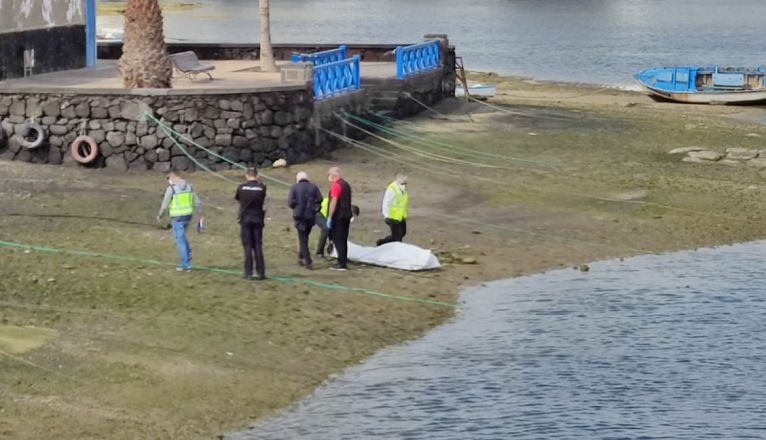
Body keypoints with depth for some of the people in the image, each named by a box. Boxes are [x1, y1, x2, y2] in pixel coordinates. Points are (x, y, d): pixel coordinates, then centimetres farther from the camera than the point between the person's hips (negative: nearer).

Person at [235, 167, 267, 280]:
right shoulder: (262, 187, -5)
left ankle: (248, 273, 0)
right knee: (258, 246, 7)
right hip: (258, 219, 1)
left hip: (245, 219, -1)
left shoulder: (242, 187, -5)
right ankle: (261, 272, 5)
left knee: (248, 246, 2)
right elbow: (262, 200, 8)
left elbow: (237, 198, 9)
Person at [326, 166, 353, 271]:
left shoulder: (336, 185, -14)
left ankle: (342, 263, -9)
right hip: (346, 215, 9)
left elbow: (334, 202, -20)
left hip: (338, 216, -9)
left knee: (338, 240, -6)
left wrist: (329, 217, -20)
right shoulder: (346, 185, 15)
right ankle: (344, 262, 18)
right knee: (343, 240, 14)